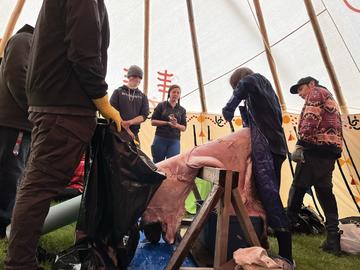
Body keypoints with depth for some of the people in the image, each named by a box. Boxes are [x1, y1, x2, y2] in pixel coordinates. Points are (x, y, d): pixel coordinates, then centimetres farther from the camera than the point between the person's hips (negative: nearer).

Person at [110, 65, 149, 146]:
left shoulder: (143, 96, 14)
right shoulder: (118, 92, 7)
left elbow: (144, 115, 3)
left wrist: (129, 122, -15)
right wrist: (126, 128, -14)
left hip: (134, 134, 2)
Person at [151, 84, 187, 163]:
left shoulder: (182, 110, 12)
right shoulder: (161, 105, 6)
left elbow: (184, 128, 10)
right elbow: (153, 122, 1)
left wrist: (176, 125, -12)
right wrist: (168, 123, -11)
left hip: (175, 140, 1)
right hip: (160, 138, -1)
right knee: (157, 163, 2)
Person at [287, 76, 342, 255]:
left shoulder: (316, 93, 3)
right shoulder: (330, 99, 32)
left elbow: (310, 120, -14)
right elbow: (335, 125, 25)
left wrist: (300, 144, -18)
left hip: (316, 147, -9)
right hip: (332, 149, 9)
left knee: (298, 187, -2)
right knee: (324, 190, 7)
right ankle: (333, 238, 4)